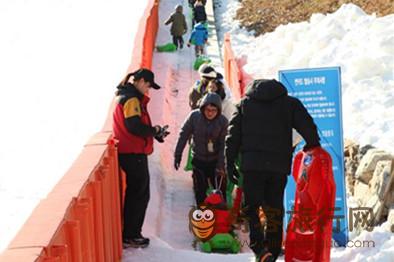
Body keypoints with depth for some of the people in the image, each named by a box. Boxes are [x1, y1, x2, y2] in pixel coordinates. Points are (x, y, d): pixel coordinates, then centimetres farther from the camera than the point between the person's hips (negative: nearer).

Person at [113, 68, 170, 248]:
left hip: (130, 153, 10)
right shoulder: (132, 99, -16)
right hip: (134, 154, -10)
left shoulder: (126, 97, 17)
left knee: (135, 193, 16)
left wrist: (155, 132, 8)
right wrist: (155, 131, -10)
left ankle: (129, 233, 21)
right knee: (140, 194, -3)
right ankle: (130, 236, 3)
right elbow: (135, 126, -25)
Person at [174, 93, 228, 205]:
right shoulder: (194, 116, -16)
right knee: (200, 191, 6)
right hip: (199, 160, 0)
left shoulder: (223, 121, -16)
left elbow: (223, 145, -11)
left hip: (215, 161, 0)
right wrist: (177, 155, -2)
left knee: (220, 190, 6)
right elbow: (184, 135, -5)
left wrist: (220, 165, -14)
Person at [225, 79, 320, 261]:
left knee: (251, 207, 2)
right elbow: (308, 127, 1)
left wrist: (229, 164, 8)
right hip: (279, 165, 1)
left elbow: (233, 135, 7)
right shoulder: (290, 103, 12)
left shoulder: (244, 104, 14)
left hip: (252, 165, -1)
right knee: (274, 209, 10)